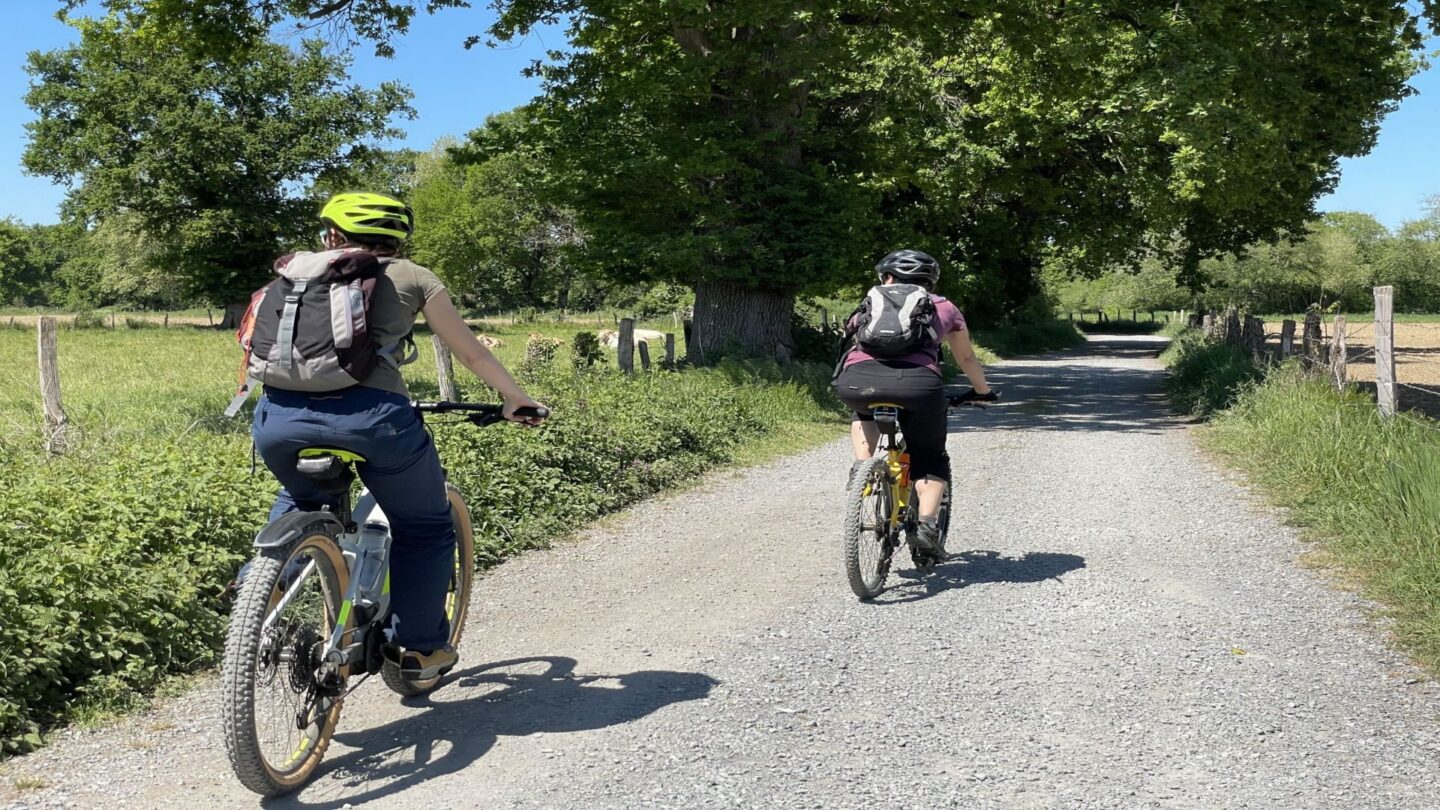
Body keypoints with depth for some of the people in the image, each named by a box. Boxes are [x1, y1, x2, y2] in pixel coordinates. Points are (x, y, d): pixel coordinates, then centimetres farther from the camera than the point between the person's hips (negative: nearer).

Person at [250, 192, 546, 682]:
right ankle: (421, 650, 26)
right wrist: (516, 398, 39)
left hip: (280, 416, 4)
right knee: (424, 529, 21)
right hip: (369, 414, -3)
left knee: (301, 499, 39)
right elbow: (470, 353, 25)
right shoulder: (412, 277, 20)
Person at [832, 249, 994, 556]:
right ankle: (927, 524, 1)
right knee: (930, 458, 20)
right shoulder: (944, 308, 30)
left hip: (857, 379, 1)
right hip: (917, 381, -1)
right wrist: (983, 391, 58)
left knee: (864, 413, 37)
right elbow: (966, 358, 41)